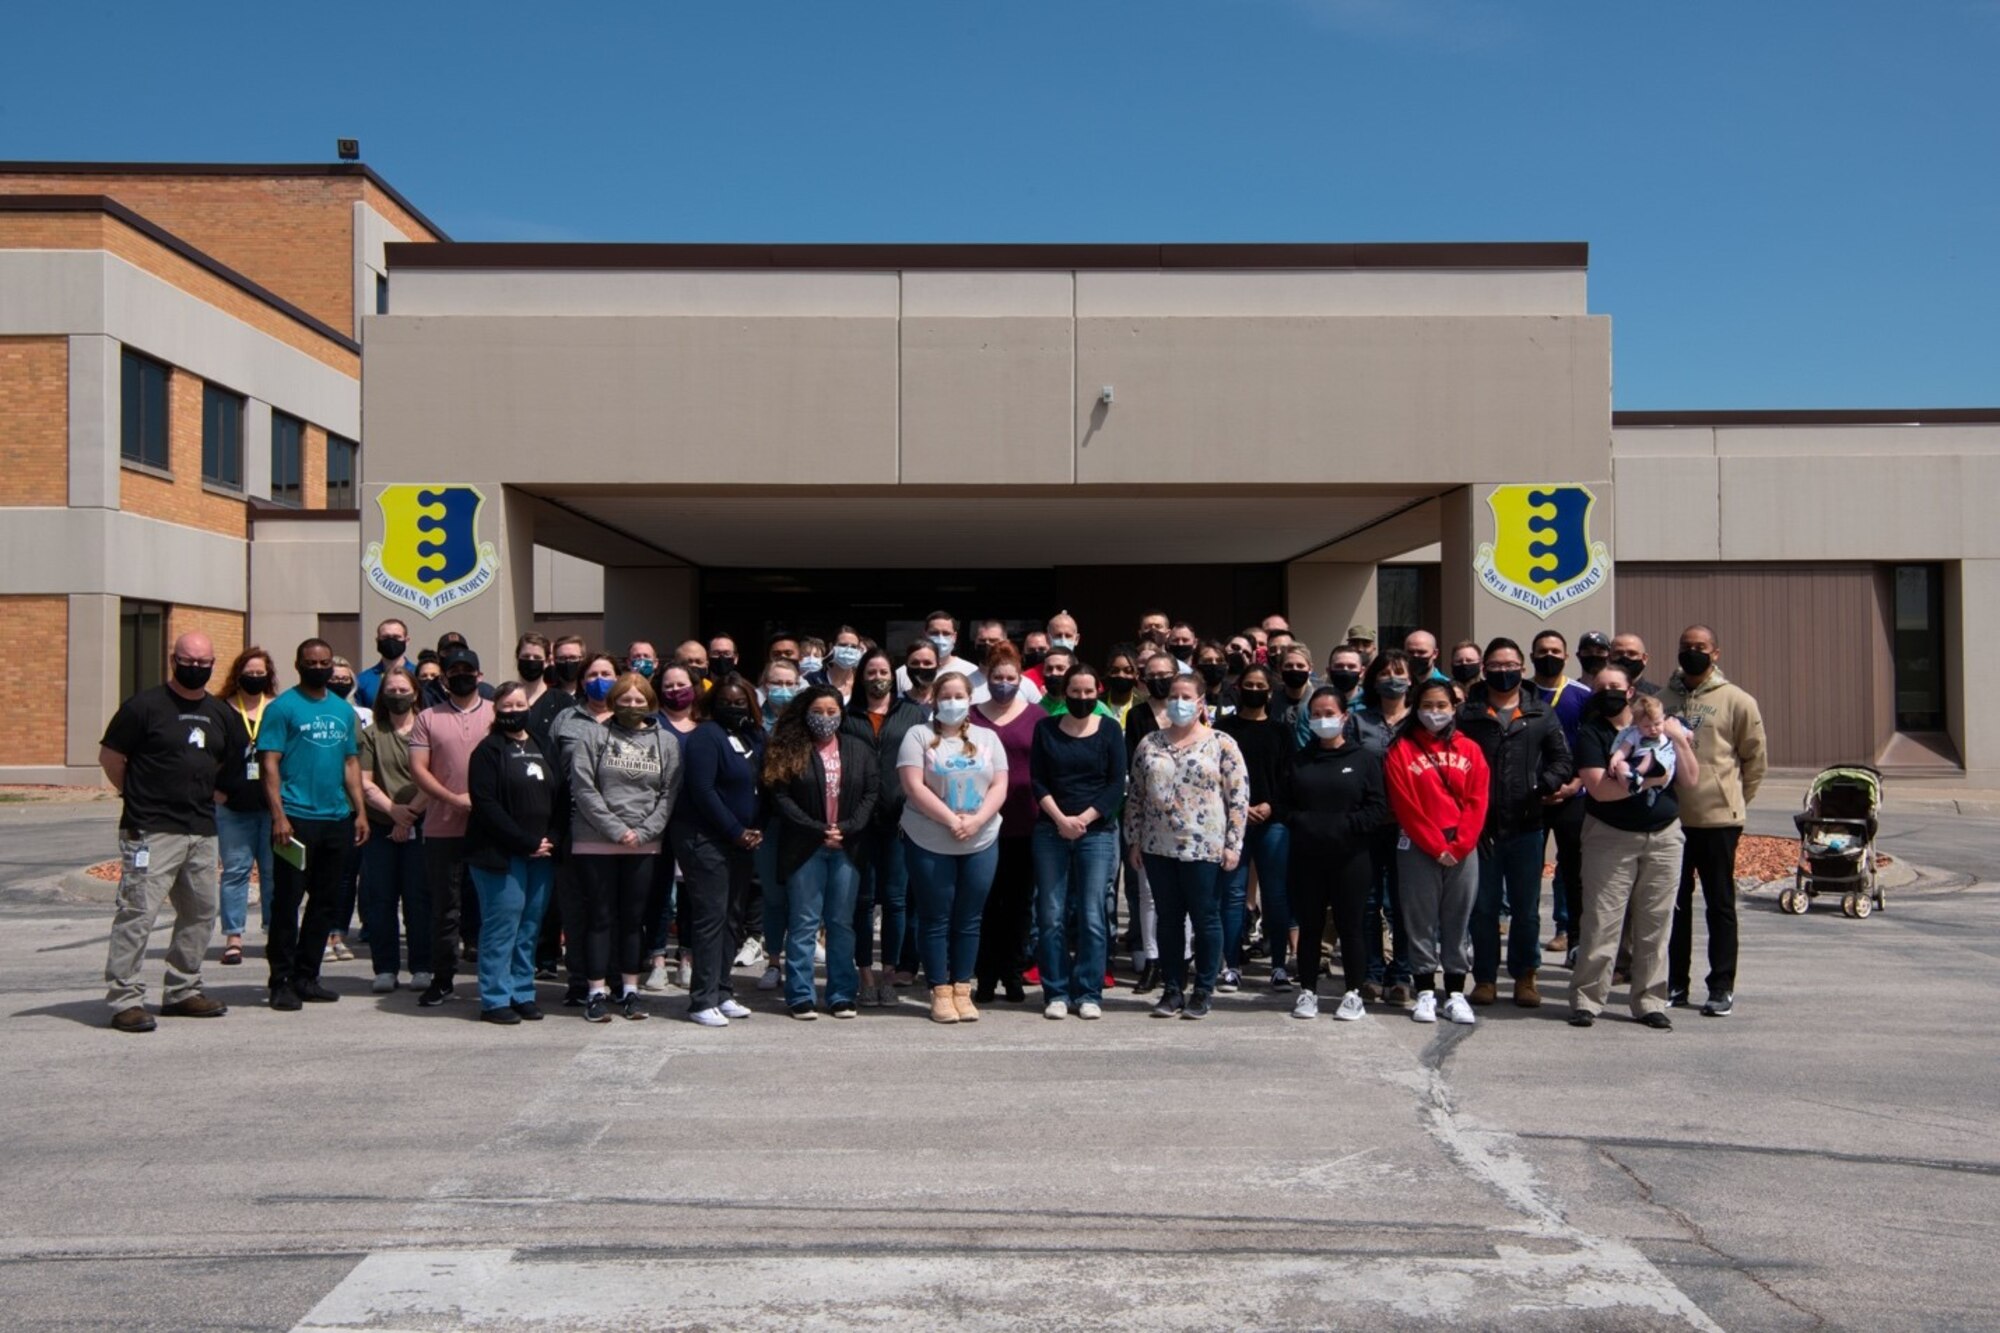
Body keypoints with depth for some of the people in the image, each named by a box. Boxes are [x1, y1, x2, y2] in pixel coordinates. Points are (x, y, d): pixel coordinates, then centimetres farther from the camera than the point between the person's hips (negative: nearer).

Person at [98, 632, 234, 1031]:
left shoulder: (219, 713, 13)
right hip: (151, 831, -7)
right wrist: (139, 796, 1)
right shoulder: (145, 705, -6)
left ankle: (182, 991, 25)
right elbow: (109, 755, -3)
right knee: (138, 912, -9)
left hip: (203, 831, 7)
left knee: (202, 912, 13)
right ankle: (125, 1000, -4)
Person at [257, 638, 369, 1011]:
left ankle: (306, 977, 20)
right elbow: (270, 763, -9)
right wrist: (278, 816, -17)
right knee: (287, 901, -2)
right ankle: (281, 981, 6)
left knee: (325, 902, 11)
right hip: (296, 819, -6)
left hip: (337, 820, 6)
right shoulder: (283, 707, -3)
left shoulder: (343, 710, 15)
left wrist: (360, 811, 11)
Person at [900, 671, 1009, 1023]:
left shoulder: (987, 738, 10)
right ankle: (940, 992, 11)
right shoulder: (918, 735, -1)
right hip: (929, 844, -3)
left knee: (969, 920, 7)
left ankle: (962, 990, 16)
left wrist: (977, 820, -13)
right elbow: (913, 786, -11)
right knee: (935, 920, 3)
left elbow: (999, 786, 4)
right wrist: (951, 820, -17)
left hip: (981, 842, 3)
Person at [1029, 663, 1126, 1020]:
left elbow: (1116, 785, 0)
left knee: (1092, 916, -2)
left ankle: (1089, 993, 6)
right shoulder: (1045, 728, 8)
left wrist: (1082, 819, -9)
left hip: (1097, 832, -1)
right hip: (1050, 831, 1)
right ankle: (1056, 993, 7)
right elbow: (1037, 780, 3)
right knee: (1051, 916, 0)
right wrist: (1060, 819, -10)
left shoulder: (1109, 729, 5)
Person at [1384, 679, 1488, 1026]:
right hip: (1418, 848, -2)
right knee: (1421, 920, 2)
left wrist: (1459, 845, -8)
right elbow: (1405, 805, -4)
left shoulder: (1469, 750, 8)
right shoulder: (1401, 750, 1)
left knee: (1458, 920, 5)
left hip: (1462, 848, 2)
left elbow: (1477, 802, 3)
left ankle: (1455, 993, 12)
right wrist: (1436, 846, -9)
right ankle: (1425, 992, 9)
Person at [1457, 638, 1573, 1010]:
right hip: (1480, 826, -1)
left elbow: (1563, 760, 6)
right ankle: (1485, 977, 18)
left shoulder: (1541, 714, 7)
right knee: (1483, 907, 8)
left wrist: (1544, 786, -13)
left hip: (1527, 827, 1)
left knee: (1526, 908, 11)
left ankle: (1525, 975, 24)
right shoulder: (1467, 713, 1)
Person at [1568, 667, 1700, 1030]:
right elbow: (1599, 789, -12)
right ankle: (1586, 1000, 3)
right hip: (1611, 837, -3)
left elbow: (1691, 780, 4)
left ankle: (1650, 1002, 15)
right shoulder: (1591, 733, 0)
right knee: (1602, 921, -4)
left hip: (1663, 836, 3)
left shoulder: (1658, 727, 10)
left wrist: (1679, 741, -8)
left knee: (1656, 924, 6)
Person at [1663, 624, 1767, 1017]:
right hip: (1669, 818, 4)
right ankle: (1675, 981, 23)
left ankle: (1722, 987, 11)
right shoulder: (1663, 698, 7)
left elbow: (1756, 759, 2)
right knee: (1674, 903, 12)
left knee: (1720, 905, 5)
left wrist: (1734, 801, 2)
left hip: (1718, 819, -3)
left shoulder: (1737, 701, -3)